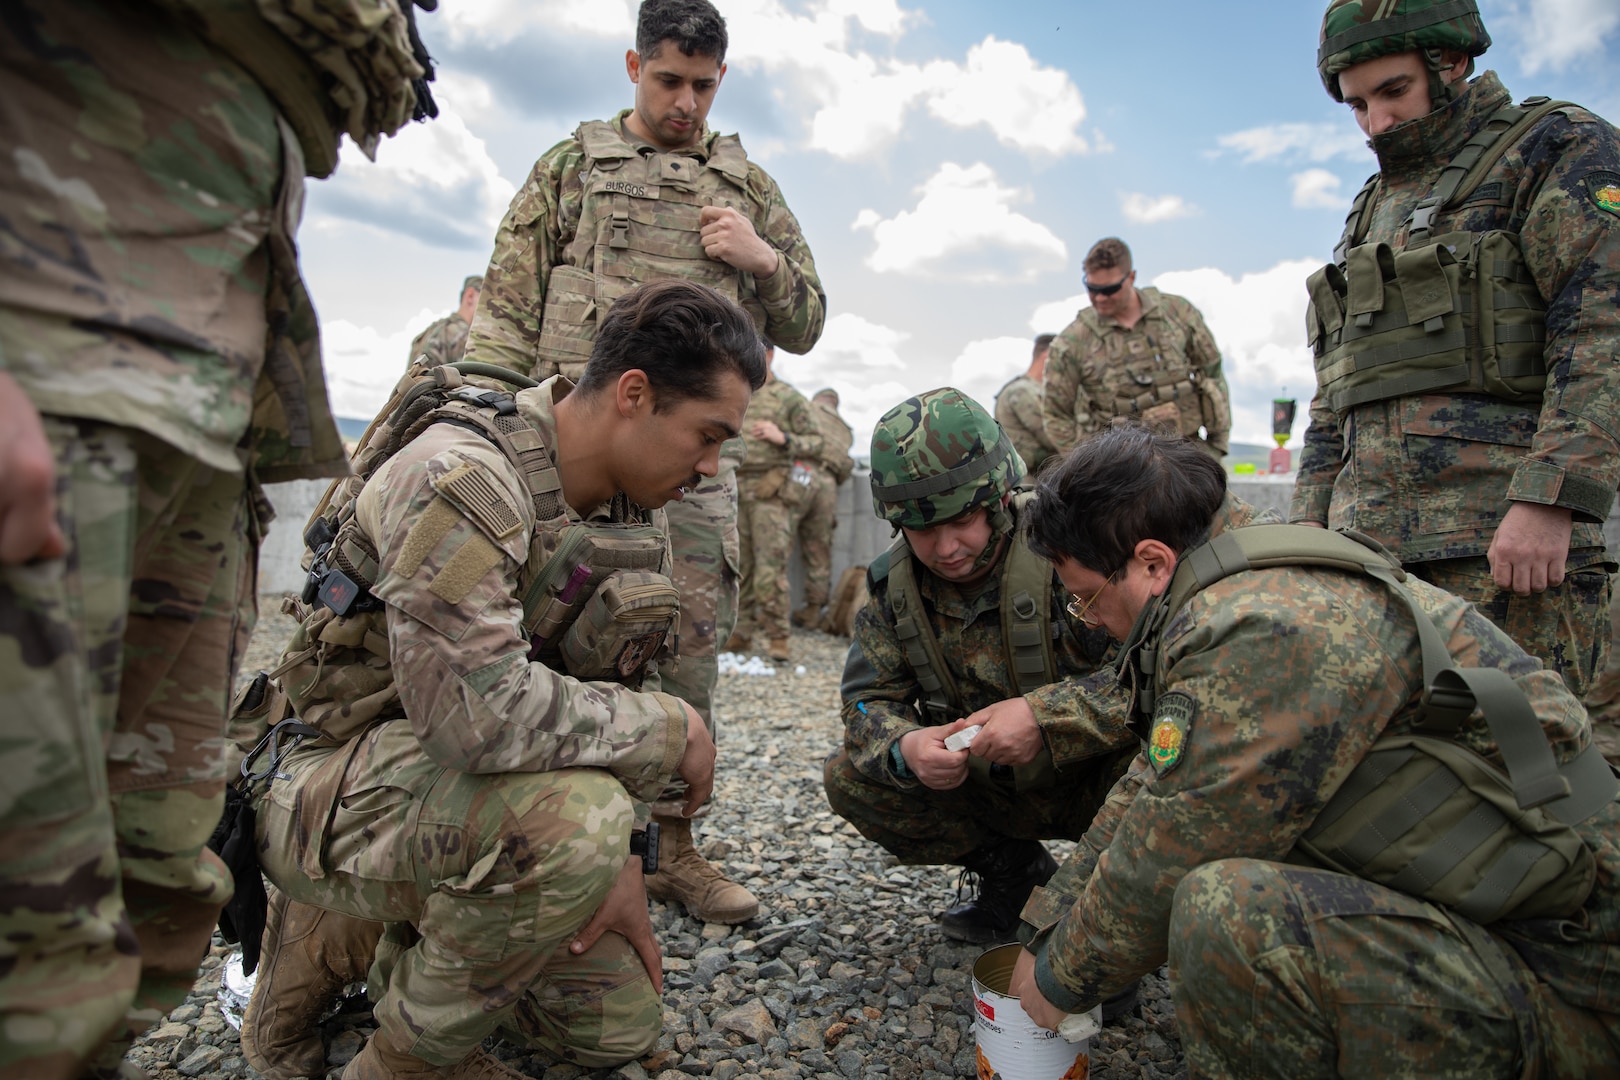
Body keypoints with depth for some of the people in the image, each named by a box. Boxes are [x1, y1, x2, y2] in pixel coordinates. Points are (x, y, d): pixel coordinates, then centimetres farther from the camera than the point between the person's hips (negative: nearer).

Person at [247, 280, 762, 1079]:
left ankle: (412, 957, 28)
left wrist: (618, 860, -5)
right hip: (334, 789, -7)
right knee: (574, 818, -36)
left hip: (463, 788, 8)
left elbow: (614, 690, 7)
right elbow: (480, 710, -38)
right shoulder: (463, 476, -27)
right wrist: (673, 729, -24)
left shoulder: (635, 510, 1)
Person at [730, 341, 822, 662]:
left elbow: (816, 443, -1)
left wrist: (782, 437, -16)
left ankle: (777, 636, -2)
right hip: (733, 489, 5)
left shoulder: (790, 398, 4)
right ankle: (741, 633, 15)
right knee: (738, 566, 6)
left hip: (771, 492, -5)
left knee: (771, 566, -10)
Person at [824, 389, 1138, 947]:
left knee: (1145, 748, -37)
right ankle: (1015, 870, 8)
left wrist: (1044, 717, -43)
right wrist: (905, 748, -31)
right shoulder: (894, 584, -9)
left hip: (1091, 778, -5)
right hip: (992, 789, 6)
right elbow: (868, 699, -7)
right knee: (849, 777, -10)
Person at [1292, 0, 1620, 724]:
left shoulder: (1560, 151, 5)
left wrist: (1548, 499, -20)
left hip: (1512, 530, -6)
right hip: (1373, 531, 6)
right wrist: (1311, 513, 16)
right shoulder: (1372, 211, 26)